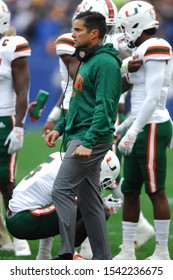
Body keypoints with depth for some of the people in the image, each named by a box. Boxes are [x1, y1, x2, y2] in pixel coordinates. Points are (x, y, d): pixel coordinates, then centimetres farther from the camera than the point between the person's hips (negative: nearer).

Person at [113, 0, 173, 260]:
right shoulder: (143, 50, 15)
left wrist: (132, 132, -21)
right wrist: (124, 127, 22)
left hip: (151, 128, -10)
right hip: (142, 127, 10)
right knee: (130, 190, 11)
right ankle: (127, 251, 15)